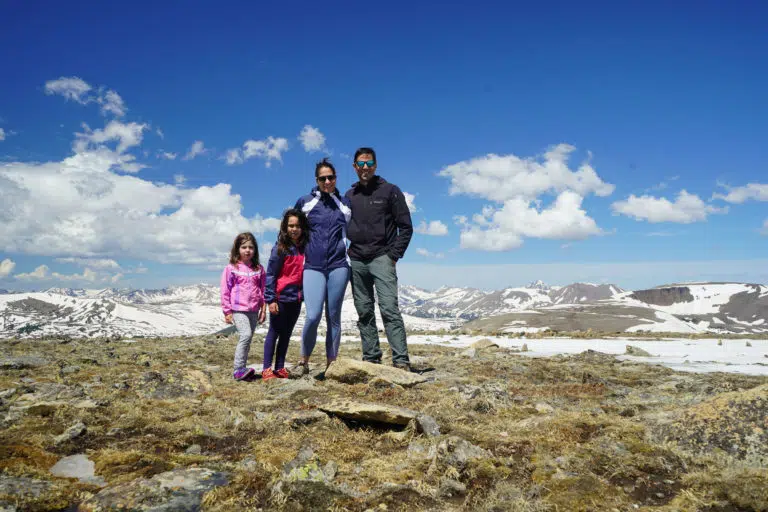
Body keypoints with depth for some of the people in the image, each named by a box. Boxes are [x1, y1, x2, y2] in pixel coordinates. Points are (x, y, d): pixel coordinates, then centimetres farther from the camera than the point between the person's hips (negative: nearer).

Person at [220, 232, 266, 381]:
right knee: (246, 335, -21)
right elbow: (225, 291, 0)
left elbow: (263, 290, 14)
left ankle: (241, 370, 20)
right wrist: (227, 311, -3)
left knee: (247, 340, 10)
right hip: (238, 309, -5)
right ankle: (238, 369, -17)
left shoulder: (259, 269, 9)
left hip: (253, 311, 5)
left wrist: (263, 309, 9)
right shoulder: (231, 268, -2)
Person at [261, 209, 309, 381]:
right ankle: (267, 369, 8)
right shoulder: (280, 248, -8)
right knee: (274, 332, 2)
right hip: (281, 297, -5)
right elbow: (270, 275, -8)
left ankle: (280, 367, 19)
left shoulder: (304, 248, 6)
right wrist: (271, 299, -12)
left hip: (296, 299, 5)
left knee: (286, 334, 11)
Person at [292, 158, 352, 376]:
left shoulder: (345, 203, 11)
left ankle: (331, 364, 12)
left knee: (333, 317, 3)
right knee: (313, 316, -13)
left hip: (339, 266, 1)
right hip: (312, 267, -1)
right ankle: (304, 361, 6)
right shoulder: (305, 202, 8)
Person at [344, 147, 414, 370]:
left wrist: (393, 255, -8)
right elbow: (344, 228, 21)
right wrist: (347, 252, 6)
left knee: (389, 309, -14)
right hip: (356, 262, 5)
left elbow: (406, 227, 0)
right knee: (364, 313, 7)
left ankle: (401, 361, -13)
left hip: (382, 259, -4)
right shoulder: (349, 195, 14)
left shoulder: (390, 191, 2)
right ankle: (371, 358, 14)